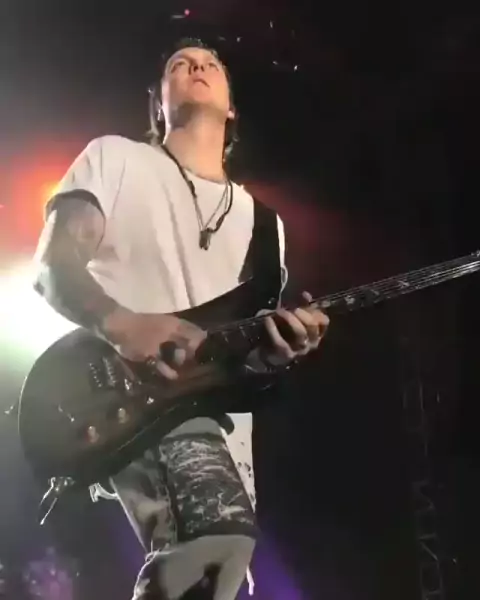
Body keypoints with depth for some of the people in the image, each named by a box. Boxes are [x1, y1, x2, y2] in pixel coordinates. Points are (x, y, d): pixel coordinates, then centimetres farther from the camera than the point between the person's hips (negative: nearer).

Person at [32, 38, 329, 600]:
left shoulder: (261, 219, 23)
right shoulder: (115, 157, 11)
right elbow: (52, 267, 0)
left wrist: (276, 344, -6)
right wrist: (120, 323, -20)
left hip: (219, 415, 7)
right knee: (219, 530, -31)